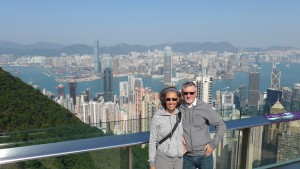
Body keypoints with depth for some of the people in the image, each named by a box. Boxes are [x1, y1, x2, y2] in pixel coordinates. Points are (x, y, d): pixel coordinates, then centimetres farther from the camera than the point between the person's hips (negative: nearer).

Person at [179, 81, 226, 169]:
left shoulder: (205, 107, -9)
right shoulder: (178, 108, -5)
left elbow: (221, 125, -3)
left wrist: (213, 144, -7)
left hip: (204, 155, -1)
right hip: (187, 156, 1)